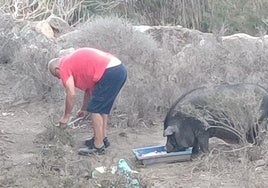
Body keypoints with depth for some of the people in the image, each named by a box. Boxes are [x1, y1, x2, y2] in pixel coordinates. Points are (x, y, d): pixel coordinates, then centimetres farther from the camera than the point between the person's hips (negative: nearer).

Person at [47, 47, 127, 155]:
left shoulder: (64, 66, 1)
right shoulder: (75, 61, 29)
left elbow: (71, 94, -3)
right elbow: (89, 87, 34)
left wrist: (66, 117, 8)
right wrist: (84, 109, 41)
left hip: (110, 73, -10)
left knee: (95, 109, 0)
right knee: (102, 108, 21)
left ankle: (98, 146, 3)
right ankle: (103, 138, 30)